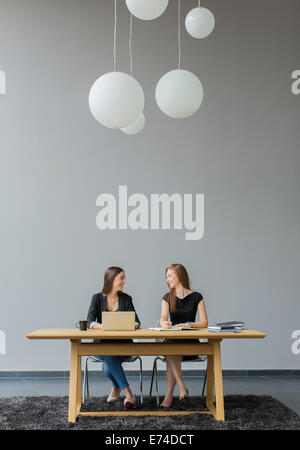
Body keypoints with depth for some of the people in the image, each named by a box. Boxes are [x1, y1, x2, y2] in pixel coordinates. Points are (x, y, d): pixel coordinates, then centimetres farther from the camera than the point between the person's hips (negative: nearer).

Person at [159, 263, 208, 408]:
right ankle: (182, 387, -29)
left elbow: (204, 323, -5)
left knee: (171, 354, -32)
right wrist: (164, 323, -30)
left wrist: (188, 325, -22)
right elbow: (163, 319, -6)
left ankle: (168, 395, -28)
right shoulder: (167, 298, 10)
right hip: (172, 340, 2)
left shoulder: (196, 297, 2)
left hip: (190, 343, -2)